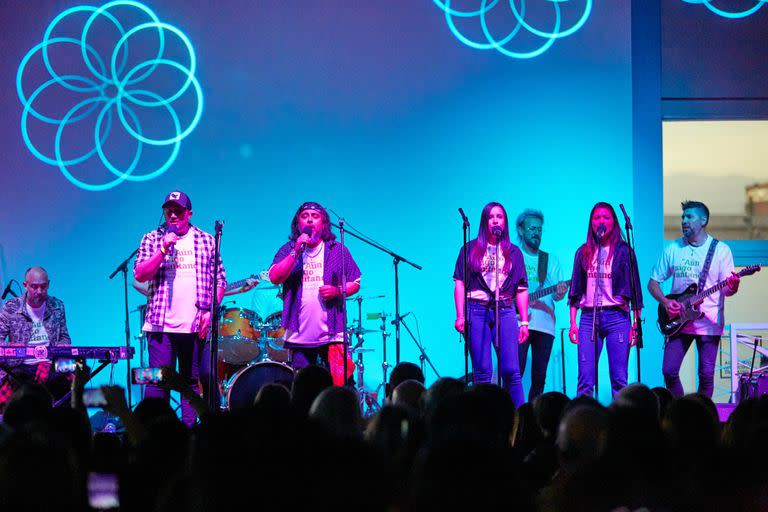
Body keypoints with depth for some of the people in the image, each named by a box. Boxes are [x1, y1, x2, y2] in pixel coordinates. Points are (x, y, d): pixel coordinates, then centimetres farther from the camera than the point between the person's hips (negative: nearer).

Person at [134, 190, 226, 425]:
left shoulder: (206, 241, 10)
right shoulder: (152, 239, 8)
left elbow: (220, 281, 10)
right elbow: (140, 275, -3)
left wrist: (209, 310, -3)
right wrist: (164, 249, -12)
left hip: (197, 325, 1)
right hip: (161, 325, -1)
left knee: (193, 379, 4)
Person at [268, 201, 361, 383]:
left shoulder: (338, 251, 10)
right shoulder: (288, 250, 10)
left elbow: (355, 283, 12)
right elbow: (274, 278, -6)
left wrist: (337, 291, -9)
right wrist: (296, 252, -13)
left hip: (332, 335, -1)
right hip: (300, 336, 1)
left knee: (339, 385, -9)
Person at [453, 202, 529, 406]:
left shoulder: (514, 252, 14)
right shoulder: (471, 249, 10)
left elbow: (521, 290, 13)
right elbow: (460, 284, 6)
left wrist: (524, 322, 5)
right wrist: (460, 316, -4)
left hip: (505, 311, 1)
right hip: (477, 311, -1)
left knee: (511, 371, -8)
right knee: (482, 372, -2)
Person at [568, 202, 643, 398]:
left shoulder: (623, 251, 6)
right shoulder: (584, 252, 12)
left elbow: (634, 288, 4)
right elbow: (575, 290, 13)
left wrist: (636, 324, -3)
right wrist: (572, 323, 6)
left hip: (617, 317, -2)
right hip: (588, 317, 2)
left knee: (619, 379, -4)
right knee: (585, 379, -4)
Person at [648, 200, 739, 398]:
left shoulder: (720, 250, 1)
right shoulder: (672, 249, 8)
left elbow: (726, 290, -2)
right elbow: (653, 282, 12)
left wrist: (732, 287, -27)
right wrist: (665, 302, -6)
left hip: (709, 323, -2)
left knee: (706, 375, -6)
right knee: (669, 371, -4)